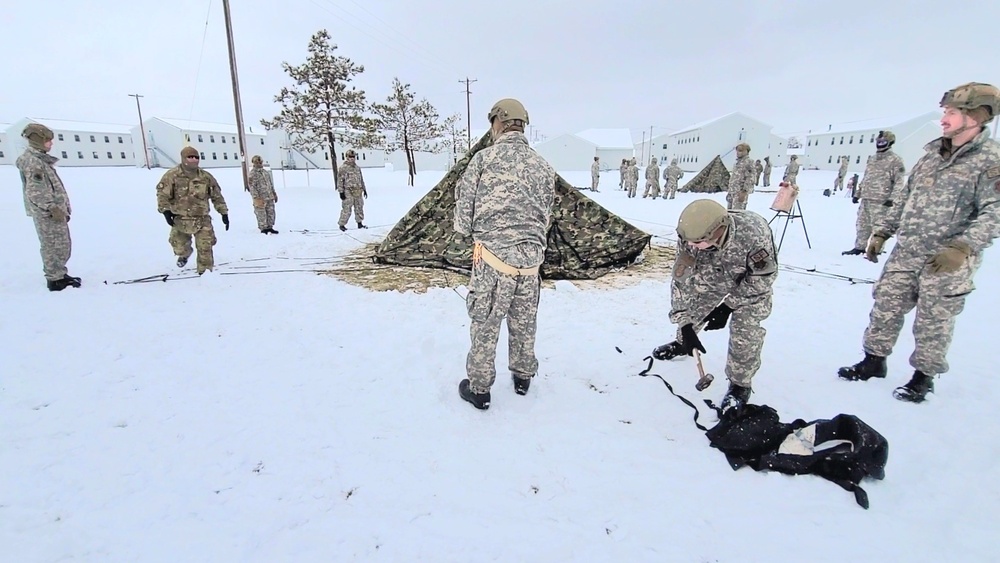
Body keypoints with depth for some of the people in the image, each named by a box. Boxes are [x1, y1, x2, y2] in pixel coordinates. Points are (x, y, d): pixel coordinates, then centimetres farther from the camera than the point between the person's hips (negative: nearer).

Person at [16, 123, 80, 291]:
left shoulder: (40, 158, 18)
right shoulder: (32, 161, -12)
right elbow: (36, 191, -19)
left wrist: (61, 207, 22)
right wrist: (52, 208, -21)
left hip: (55, 210, 10)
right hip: (48, 213, -10)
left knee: (62, 245, 16)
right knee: (55, 246, -6)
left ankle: (59, 274, 25)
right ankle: (55, 279, 0)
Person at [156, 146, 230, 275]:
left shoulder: (206, 177, 2)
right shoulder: (172, 175, -5)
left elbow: (217, 196, 9)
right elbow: (162, 194, -3)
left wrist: (224, 213, 7)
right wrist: (165, 210, -13)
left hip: (202, 220, 0)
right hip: (180, 219, 0)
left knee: (205, 248, -5)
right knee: (180, 248, 10)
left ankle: (205, 272, 10)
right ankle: (184, 254, 48)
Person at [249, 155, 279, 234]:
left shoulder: (265, 171, 14)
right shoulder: (253, 173, -9)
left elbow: (271, 184, 22)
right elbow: (252, 187, -13)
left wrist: (274, 194, 21)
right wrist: (256, 198, -19)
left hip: (270, 198, 7)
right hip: (261, 199, -7)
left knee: (271, 212, 11)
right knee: (262, 214, -2)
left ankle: (270, 227, 21)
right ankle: (263, 229, 8)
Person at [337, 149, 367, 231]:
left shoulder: (357, 168, 16)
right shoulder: (343, 168, -6)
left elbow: (361, 180, 23)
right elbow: (340, 180, -7)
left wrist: (364, 189, 20)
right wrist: (341, 192, -12)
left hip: (358, 192, 7)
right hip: (348, 192, -6)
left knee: (359, 208, 11)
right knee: (347, 209, -6)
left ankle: (360, 223, 22)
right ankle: (341, 224, 5)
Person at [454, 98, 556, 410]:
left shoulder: (484, 157, -6)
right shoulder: (543, 166, 6)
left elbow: (464, 207, -2)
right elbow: (546, 214, 12)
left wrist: (467, 230, 15)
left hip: (492, 255, -4)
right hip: (531, 257, 4)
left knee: (484, 325, 8)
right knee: (524, 324, 19)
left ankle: (479, 388, 20)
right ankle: (523, 377, 36)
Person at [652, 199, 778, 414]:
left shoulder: (754, 233, -43)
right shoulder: (691, 236, -33)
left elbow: (762, 280, -27)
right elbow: (682, 280, -24)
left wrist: (727, 306, -25)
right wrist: (685, 326, -24)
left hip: (751, 281, -3)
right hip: (713, 277, 4)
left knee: (745, 331, -12)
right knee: (692, 306, 11)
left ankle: (740, 384, 11)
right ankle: (683, 342, 44)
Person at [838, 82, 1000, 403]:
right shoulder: (932, 154, 11)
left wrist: (962, 247, -28)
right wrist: (881, 232, 12)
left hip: (947, 262, -5)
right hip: (905, 253, 6)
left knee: (933, 322, 5)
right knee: (885, 306, 9)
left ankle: (923, 376, 22)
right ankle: (874, 361, 24)